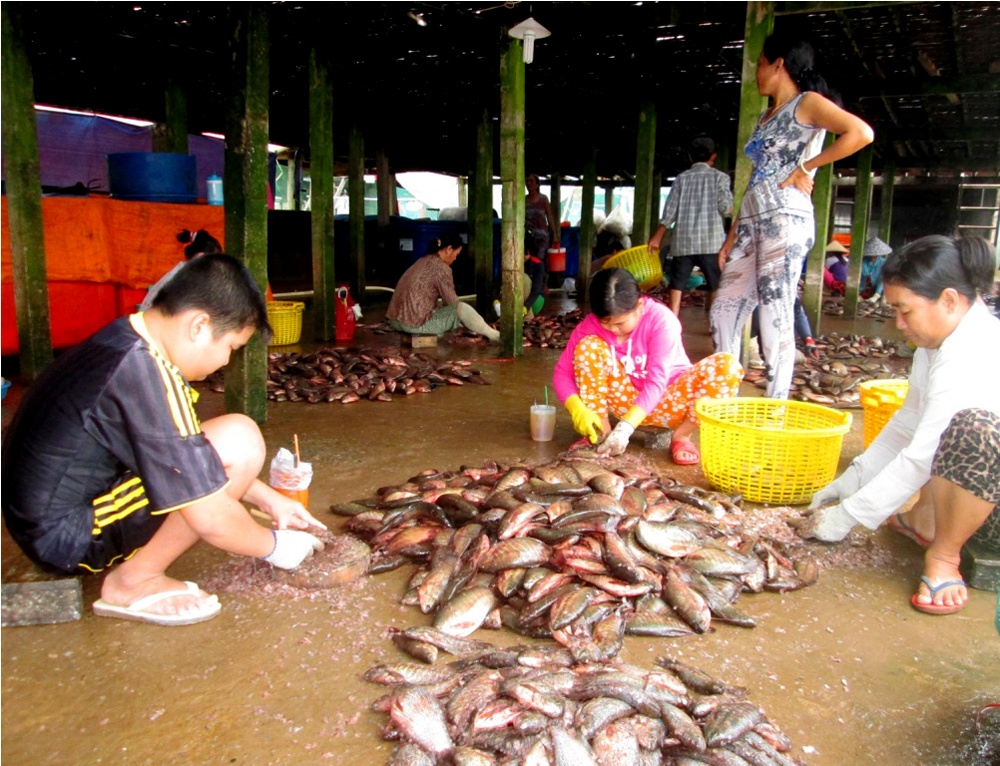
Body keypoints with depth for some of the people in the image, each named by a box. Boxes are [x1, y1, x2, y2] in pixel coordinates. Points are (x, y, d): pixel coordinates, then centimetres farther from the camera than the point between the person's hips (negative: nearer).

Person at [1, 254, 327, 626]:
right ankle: (134, 581, -7)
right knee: (240, 441, -21)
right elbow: (210, 519, -23)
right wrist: (274, 546, -5)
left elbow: (191, 452, 15)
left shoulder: (124, 341, 3)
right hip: (67, 536, -10)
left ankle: (126, 561, 10)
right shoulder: (145, 374, -25)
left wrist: (269, 501, 14)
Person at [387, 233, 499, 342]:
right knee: (462, 308, -2)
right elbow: (452, 301, -6)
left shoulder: (423, 261, 14)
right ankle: (493, 335, 12)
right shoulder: (442, 268, -12)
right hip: (415, 323, -9)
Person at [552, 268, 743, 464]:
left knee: (728, 366, -28)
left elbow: (656, 383, -30)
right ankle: (601, 433, -13)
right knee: (588, 347, -24)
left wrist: (626, 427, -42)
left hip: (665, 401, -1)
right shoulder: (591, 325, -16)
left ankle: (681, 435, -11)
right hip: (628, 400, 2)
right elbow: (562, 373, -14)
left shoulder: (661, 320, -24)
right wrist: (578, 409, -35)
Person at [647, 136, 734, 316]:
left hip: (683, 241, 2)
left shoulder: (682, 178, 8)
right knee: (716, 287, 6)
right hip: (710, 241, -2)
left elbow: (670, 211, 4)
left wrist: (657, 237, 10)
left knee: (677, 284, 7)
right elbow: (725, 207, -4)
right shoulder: (719, 176, 3)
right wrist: (733, 209, 19)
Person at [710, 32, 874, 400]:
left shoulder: (806, 103, 0)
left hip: (784, 221, -9)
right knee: (723, 310, 8)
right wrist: (732, 236, 18)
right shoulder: (767, 115, 24)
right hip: (752, 222, 9)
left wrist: (805, 167, -12)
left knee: (775, 318, -9)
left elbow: (861, 133, -17)